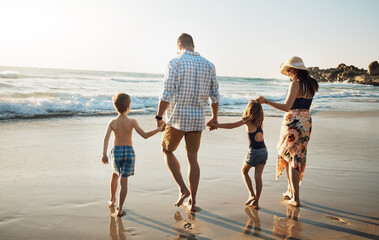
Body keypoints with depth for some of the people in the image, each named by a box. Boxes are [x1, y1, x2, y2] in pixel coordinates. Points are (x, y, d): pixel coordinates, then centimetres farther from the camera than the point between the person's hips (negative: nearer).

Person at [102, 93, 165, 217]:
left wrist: (104, 154, -18)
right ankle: (120, 209, -5)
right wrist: (158, 129, -2)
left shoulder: (112, 122, -2)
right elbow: (144, 135, -12)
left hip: (116, 152, 2)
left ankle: (112, 200, 42)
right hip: (129, 152, -2)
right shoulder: (132, 121, -8)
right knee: (124, 180, -2)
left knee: (115, 175, 26)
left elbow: (106, 137, -14)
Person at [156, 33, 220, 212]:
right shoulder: (209, 65, 5)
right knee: (192, 158, 13)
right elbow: (215, 96, 7)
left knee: (167, 150, 18)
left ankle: (182, 188, 6)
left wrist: (159, 116, -3)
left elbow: (167, 95, -15)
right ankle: (192, 201, 18)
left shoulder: (175, 63, -9)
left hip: (177, 118, -4)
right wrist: (214, 118, 20)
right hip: (198, 119, 4)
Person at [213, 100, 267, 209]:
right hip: (264, 151, 5)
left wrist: (216, 125, -12)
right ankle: (255, 202, 9)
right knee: (258, 176, 7)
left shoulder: (248, 120, -8)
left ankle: (252, 194, 5)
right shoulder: (259, 120, 7)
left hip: (254, 151, -5)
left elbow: (231, 126, -15)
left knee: (244, 171, 17)